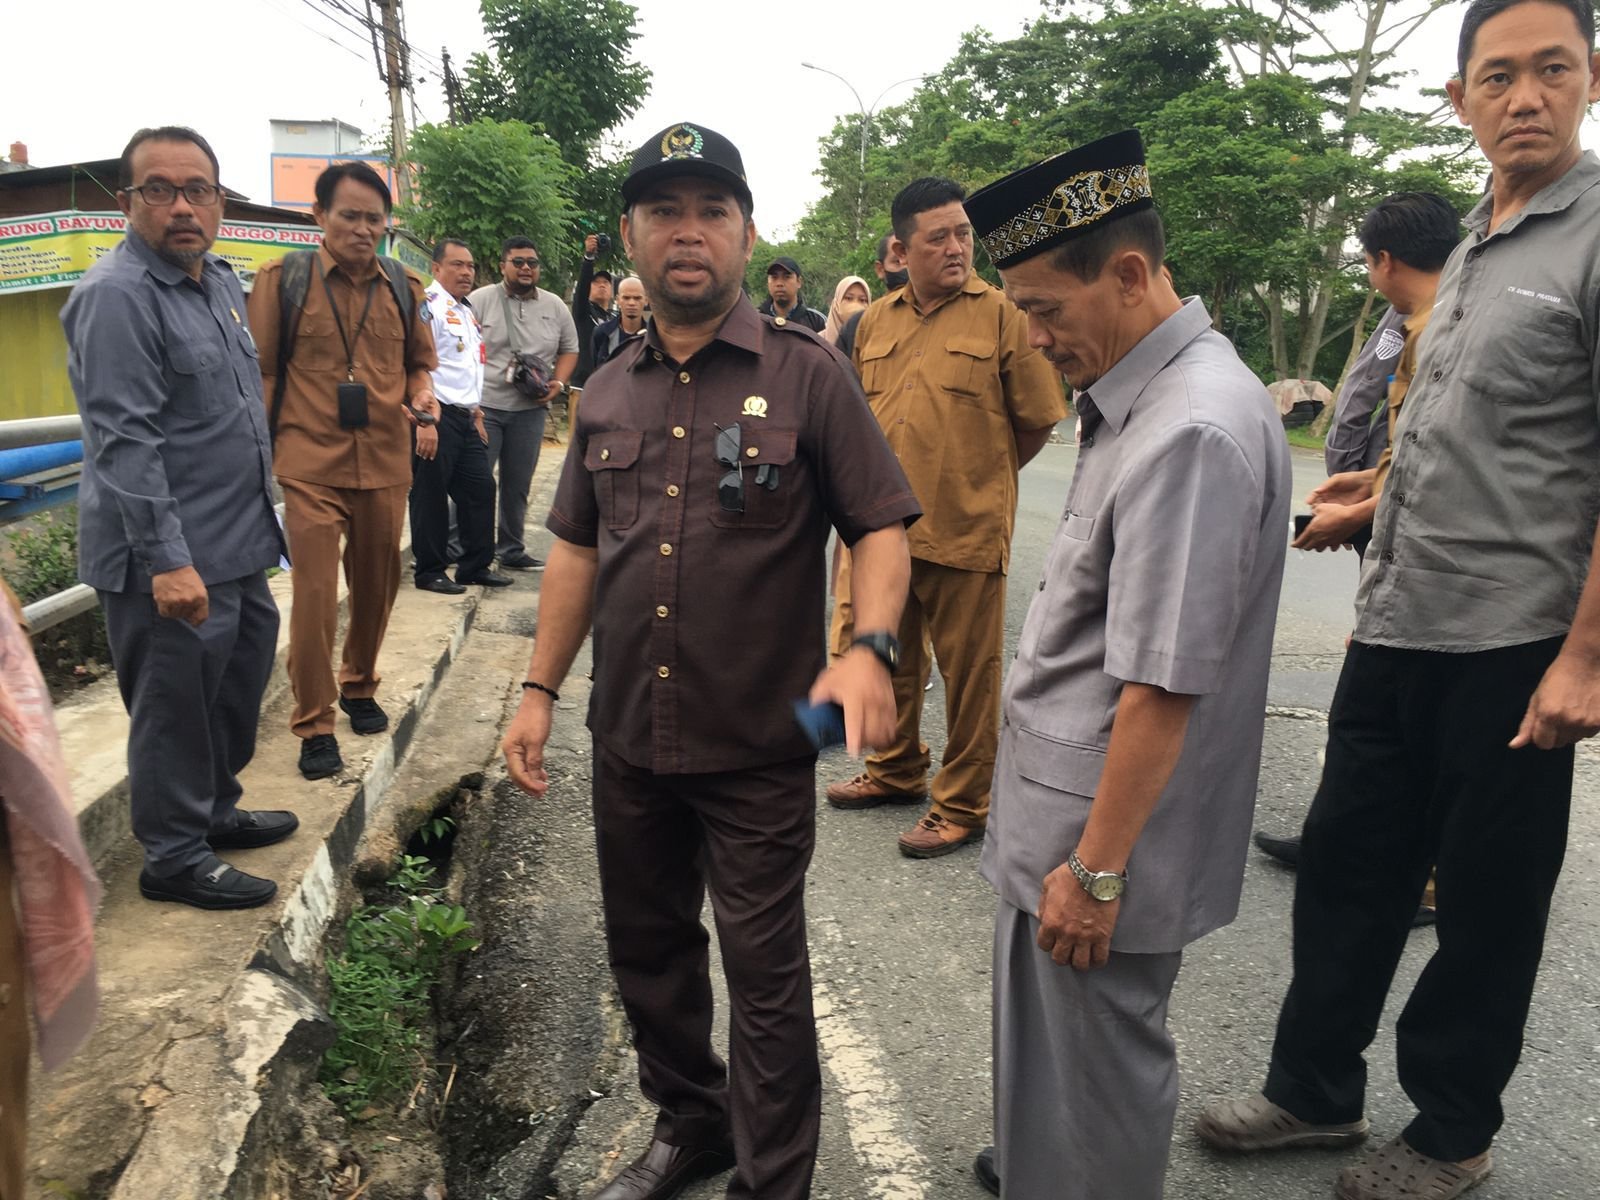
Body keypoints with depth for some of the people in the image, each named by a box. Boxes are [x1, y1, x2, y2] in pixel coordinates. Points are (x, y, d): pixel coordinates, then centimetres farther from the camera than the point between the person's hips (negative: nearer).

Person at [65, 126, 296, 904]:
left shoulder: (222, 281, 11)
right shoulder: (116, 296, -17)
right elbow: (125, 442, -23)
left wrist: (257, 513, 24)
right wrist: (167, 560, -27)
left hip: (238, 546, 9)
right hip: (170, 561, -9)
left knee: (239, 685, 20)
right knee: (176, 708, 3)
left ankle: (215, 810, 39)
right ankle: (174, 858, 19)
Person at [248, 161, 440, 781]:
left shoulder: (404, 285, 8)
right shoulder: (282, 279, -1)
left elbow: (420, 361, 20)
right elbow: (262, 371, 1)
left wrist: (421, 394, -2)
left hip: (386, 463, 4)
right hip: (311, 465, -3)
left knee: (376, 585, 14)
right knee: (315, 593, -4)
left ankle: (360, 687, 36)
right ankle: (314, 724, 7)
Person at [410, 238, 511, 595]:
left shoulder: (466, 312, 19)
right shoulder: (429, 305, -10)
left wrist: (476, 413, 22)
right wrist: (424, 422, -23)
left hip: (463, 417, 9)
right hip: (436, 416, -9)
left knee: (479, 488, 10)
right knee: (431, 494, 0)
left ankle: (475, 566, 20)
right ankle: (429, 571, 10)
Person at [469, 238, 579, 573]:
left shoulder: (554, 306, 9)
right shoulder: (480, 300, -2)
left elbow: (569, 350, 17)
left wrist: (558, 383, -2)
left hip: (530, 410, 4)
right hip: (483, 406, -4)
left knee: (518, 485, 11)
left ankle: (512, 550, 22)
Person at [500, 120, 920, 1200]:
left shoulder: (807, 374, -8)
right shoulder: (608, 393, 8)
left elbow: (881, 525, -9)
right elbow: (578, 547, 13)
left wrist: (869, 647, -26)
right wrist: (541, 688, 10)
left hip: (759, 747, -5)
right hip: (629, 738, 6)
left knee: (765, 975, 7)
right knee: (647, 950, 20)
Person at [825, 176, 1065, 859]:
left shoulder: (1003, 314, -6)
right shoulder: (875, 322, 9)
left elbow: (1038, 420, -3)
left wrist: (980, 480, 5)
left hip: (966, 533, -5)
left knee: (969, 672, 4)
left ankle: (963, 804, 19)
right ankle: (896, 771, 39)